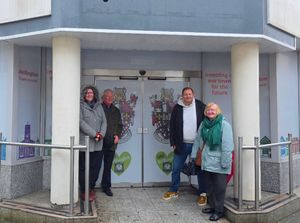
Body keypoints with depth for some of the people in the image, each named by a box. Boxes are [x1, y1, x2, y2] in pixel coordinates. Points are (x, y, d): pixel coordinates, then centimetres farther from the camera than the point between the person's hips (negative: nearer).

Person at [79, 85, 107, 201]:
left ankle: (92, 188, 22)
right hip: (85, 142, -5)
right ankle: (84, 191, 10)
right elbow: (81, 122, -11)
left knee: (96, 167, 8)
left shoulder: (99, 106, 15)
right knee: (84, 168, 1)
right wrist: (95, 134, -16)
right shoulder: (81, 106, -1)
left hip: (98, 144, 5)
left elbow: (104, 121, 10)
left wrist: (101, 134, -8)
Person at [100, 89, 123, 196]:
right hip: (100, 142, -4)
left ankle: (106, 186, 22)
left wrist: (117, 135, 4)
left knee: (108, 166, 12)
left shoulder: (116, 111, 14)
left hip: (112, 143, 5)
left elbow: (120, 125, 18)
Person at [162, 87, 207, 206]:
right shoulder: (177, 108, 1)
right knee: (176, 169, 9)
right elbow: (172, 126, 4)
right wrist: (173, 143, 0)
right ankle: (173, 190, 26)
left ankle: (202, 193, 20)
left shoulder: (200, 106, -4)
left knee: (200, 169, 7)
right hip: (181, 144, 2)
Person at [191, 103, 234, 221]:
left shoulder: (224, 125, -13)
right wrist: (194, 155, 15)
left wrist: (225, 162, -19)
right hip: (207, 162, 6)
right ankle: (212, 206, 33)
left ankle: (219, 210, 17)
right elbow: (198, 140, 14)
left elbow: (227, 146, -17)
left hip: (219, 163, -6)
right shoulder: (203, 124, 8)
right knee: (209, 186, 17)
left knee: (219, 187, 3)